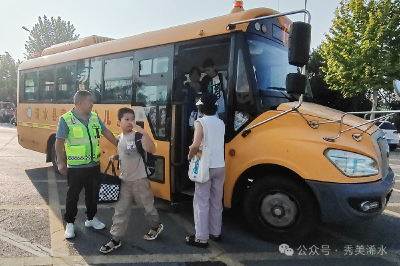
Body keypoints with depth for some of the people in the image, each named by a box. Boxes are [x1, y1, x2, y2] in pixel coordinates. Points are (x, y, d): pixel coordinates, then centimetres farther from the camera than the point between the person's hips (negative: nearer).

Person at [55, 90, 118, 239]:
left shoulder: (94, 117, 2)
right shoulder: (66, 119, -13)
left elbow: (106, 132, 10)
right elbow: (59, 142, -13)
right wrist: (60, 161, -18)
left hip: (94, 165, 5)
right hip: (75, 167, -5)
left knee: (92, 193, 17)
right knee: (73, 196, 9)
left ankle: (91, 218, 35)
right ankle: (70, 223, 26)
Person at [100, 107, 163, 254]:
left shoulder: (138, 136, -15)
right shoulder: (119, 138, 5)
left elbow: (152, 150, -31)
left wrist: (143, 132, -38)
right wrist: (114, 157, 2)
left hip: (139, 179, -5)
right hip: (124, 180, 6)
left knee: (147, 205, 13)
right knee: (120, 210, 10)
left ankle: (156, 226, 38)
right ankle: (115, 239, 21)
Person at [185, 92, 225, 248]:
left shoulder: (201, 123, -12)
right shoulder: (221, 123, 8)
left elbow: (196, 145, -24)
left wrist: (190, 155, -6)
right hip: (220, 167, 6)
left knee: (201, 203, 2)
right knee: (216, 202, 16)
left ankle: (201, 238, 7)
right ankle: (215, 233, 28)